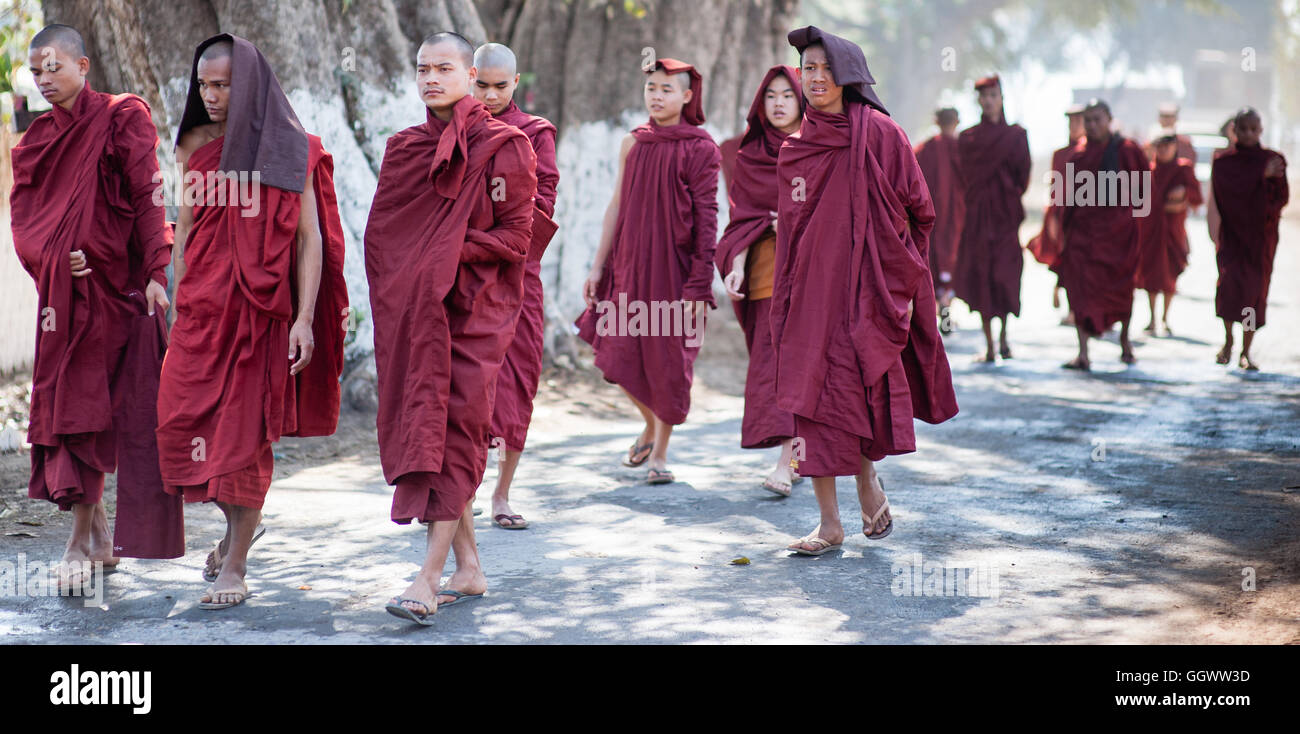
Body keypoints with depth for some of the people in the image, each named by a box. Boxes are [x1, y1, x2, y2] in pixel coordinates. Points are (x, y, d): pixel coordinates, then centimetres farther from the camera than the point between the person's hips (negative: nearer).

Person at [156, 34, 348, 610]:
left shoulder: (290, 150, -2)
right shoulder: (194, 146, 10)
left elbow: (309, 238, -4)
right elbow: (185, 227, 16)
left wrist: (304, 318, -12)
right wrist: (180, 300, 13)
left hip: (263, 304, -4)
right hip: (202, 305, 4)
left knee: (246, 432, -2)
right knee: (181, 418, -2)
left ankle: (235, 566, 5)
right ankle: (240, 525, 23)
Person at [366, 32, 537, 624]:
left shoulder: (504, 147, -2)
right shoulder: (405, 149, 14)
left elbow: (516, 235, -7)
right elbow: (379, 233, 15)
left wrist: (452, 254, -15)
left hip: (475, 308, -5)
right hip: (415, 310, 5)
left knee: (455, 434, -10)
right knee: (425, 428, 3)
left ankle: (429, 577, -15)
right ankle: (468, 567, 13)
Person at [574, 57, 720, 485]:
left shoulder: (700, 150, -5)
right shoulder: (633, 144, 8)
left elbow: (706, 219, -7)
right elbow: (617, 207, 12)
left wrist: (700, 285, -12)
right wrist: (598, 267, 9)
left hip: (674, 268, -4)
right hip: (631, 264, 4)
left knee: (668, 359, 1)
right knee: (620, 357, 2)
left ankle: (661, 452, 15)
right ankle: (650, 426, 29)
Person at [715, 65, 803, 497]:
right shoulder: (749, 157, 9)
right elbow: (745, 218, 4)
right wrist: (737, 265, -11)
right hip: (767, 267, 2)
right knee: (773, 359, -2)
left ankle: (786, 462, -9)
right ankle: (800, 449, 8)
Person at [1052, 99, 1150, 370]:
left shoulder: (1127, 151, -1)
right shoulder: (1079, 155, 8)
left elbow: (1142, 191, 3)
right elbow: (1070, 196, 11)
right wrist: (1065, 228, 9)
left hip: (1118, 228, -2)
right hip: (1083, 228, 2)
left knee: (1120, 287, 9)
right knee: (1082, 286, -10)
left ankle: (1124, 340, 34)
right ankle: (1083, 353, -14)